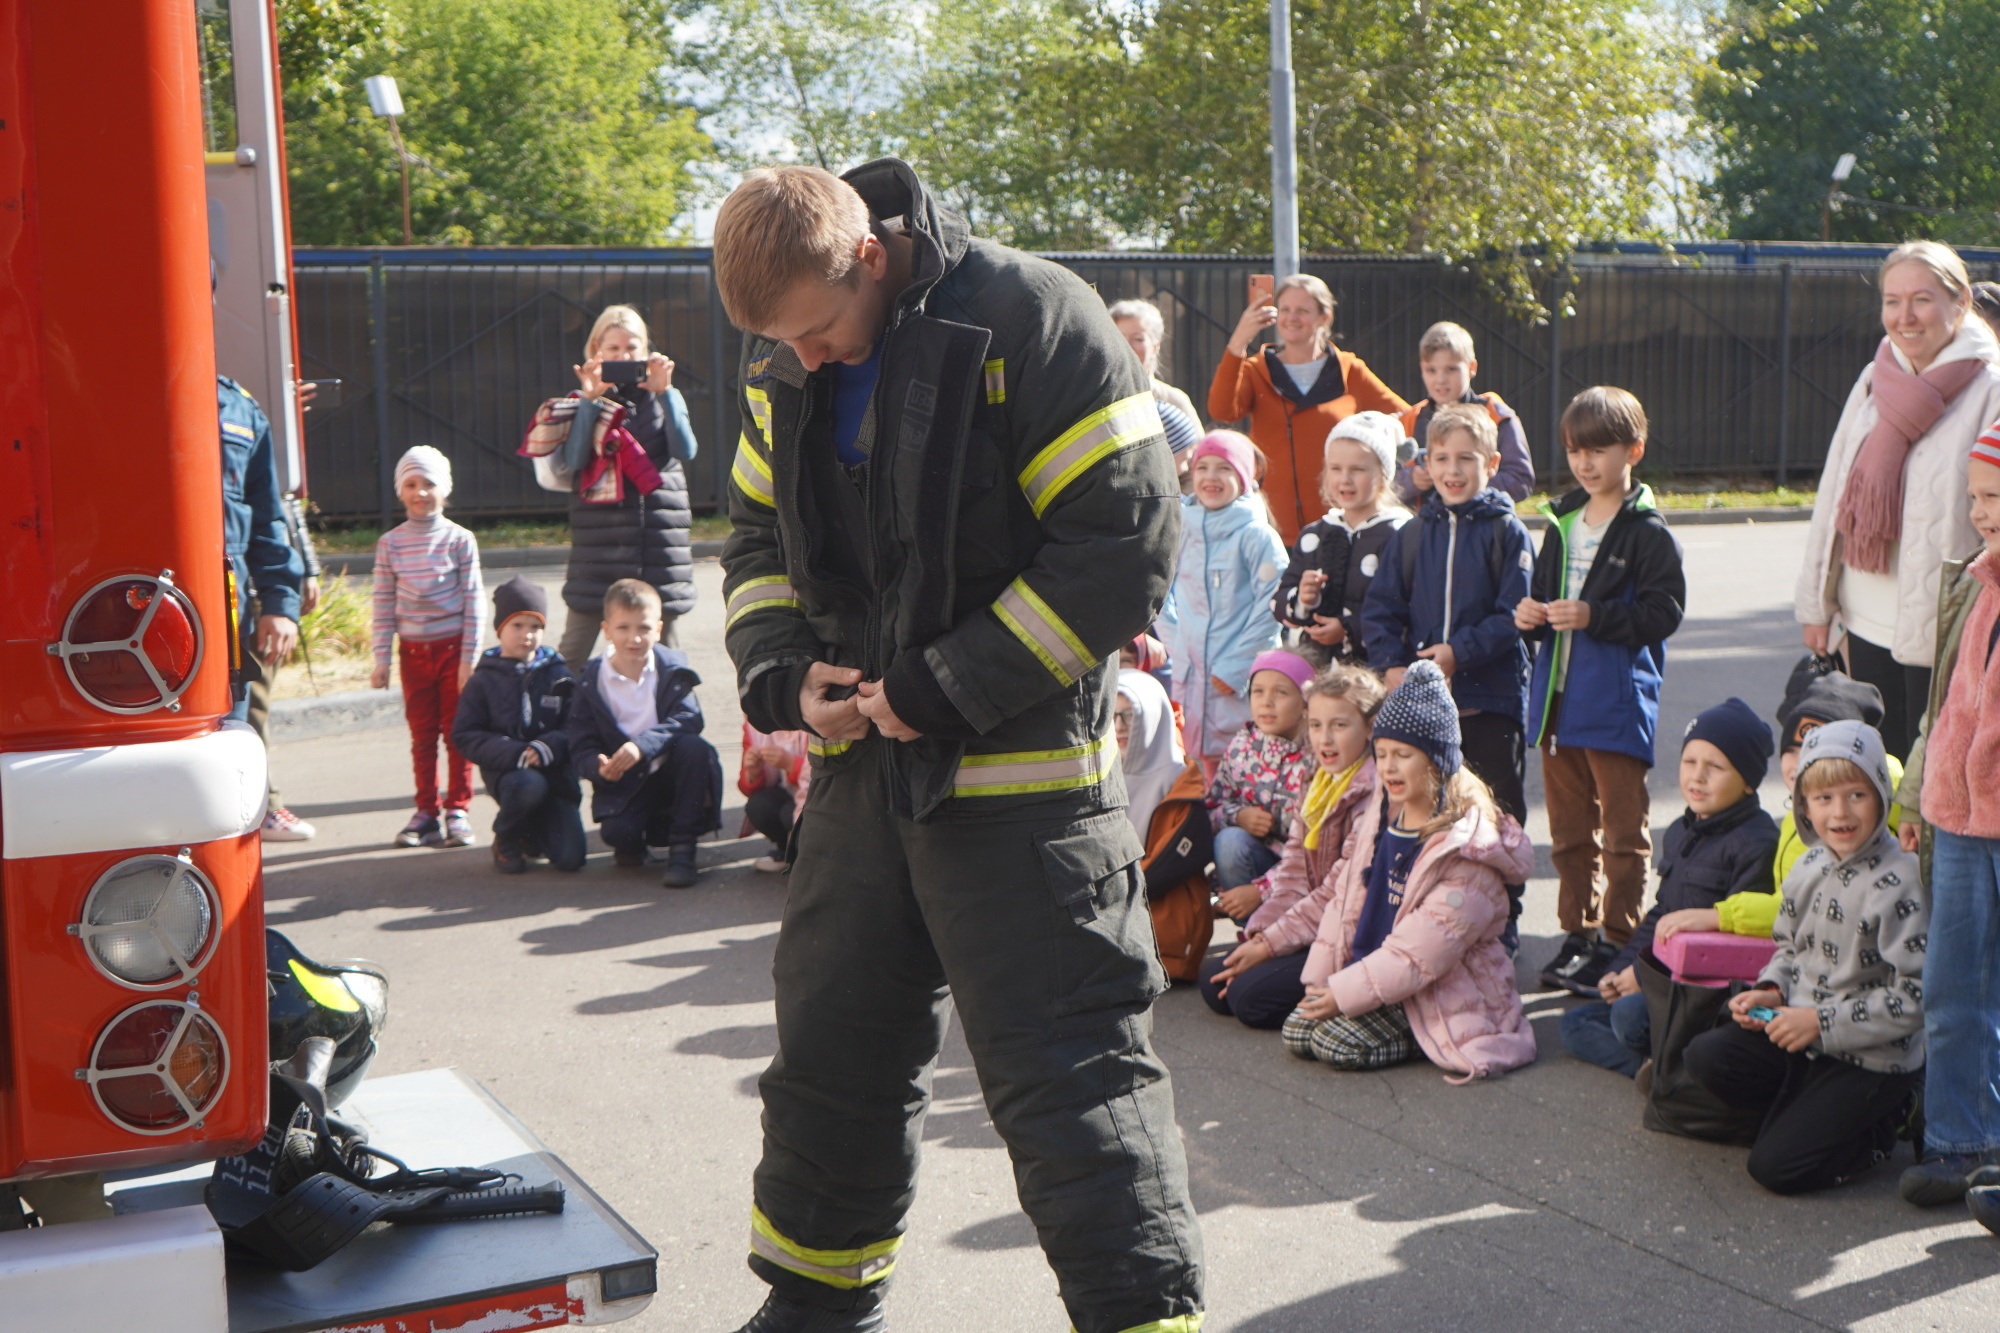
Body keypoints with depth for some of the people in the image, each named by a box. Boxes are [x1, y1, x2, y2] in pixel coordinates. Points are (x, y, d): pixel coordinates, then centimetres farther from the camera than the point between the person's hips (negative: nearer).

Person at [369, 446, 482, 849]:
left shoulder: (460, 540, -4)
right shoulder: (390, 544, 2)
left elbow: (472, 601, -4)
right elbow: (383, 604, 3)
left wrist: (468, 657, -8)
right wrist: (381, 658, -1)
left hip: (453, 647, -2)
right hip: (412, 650, 2)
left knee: (457, 732, 3)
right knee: (421, 735, 7)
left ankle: (457, 810, 12)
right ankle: (426, 812, 14)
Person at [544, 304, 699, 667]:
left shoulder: (665, 398, 11)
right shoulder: (586, 401, 6)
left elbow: (686, 451, -8)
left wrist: (664, 393, -14)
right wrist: (589, 401, -15)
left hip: (660, 547, 2)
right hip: (599, 547, -2)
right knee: (573, 656, -5)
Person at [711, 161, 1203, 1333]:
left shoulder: (1030, 318, -16)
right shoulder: (783, 370, 5)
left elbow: (1128, 541, -19)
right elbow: (759, 539, 17)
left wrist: (947, 690, -19)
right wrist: (784, 673, -4)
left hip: (1023, 770, -7)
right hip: (864, 761, 7)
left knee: (1071, 1071, -7)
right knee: (833, 1050, 18)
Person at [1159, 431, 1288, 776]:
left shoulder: (1257, 536, -7)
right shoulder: (1182, 531, 9)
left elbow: (1271, 609, -10)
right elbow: (1164, 599, 17)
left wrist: (1235, 667, -13)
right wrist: (1175, 650, 5)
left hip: (1243, 682, -5)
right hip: (1190, 678, 5)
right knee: (1209, 766, 10)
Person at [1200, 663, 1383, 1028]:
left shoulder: (1374, 794, -19)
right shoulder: (1320, 785, 10)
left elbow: (1342, 892, -19)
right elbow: (1294, 872, 9)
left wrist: (1271, 944, -15)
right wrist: (1261, 932, -6)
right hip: (1315, 928, 9)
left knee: (1250, 995, -19)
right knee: (1213, 981, 2)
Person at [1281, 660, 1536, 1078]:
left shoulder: (1468, 845, -18)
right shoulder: (1379, 817, 7)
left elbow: (1421, 952, -22)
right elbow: (1345, 900, 12)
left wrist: (1344, 993, -22)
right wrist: (1320, 980, 3)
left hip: (1438, 996, -8)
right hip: (1369, 974, 8)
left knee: (1336, 1043, -23)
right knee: (1297, 1031, -8)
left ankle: (1425, 1041, 1)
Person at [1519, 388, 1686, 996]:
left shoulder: (1648, 532, -8)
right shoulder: (1563, 523, 14)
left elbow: (1663, 613, -14)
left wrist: (1594, 616, -23)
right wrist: (1530, 616, 0)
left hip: (1618, 702, -7)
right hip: (1558, 698, 7)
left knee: (1623, 830, 1)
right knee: (1570, 828, 14)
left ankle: (1616, 942, 8)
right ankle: (1577, 934, 24)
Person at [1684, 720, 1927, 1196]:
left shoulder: (1899, 884, -20)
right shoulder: (1809, 869, 3)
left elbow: (1915, 996, -20)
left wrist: (1822, 1022, -21)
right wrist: (1770, 992, -3)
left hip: (1874, 1058, -7)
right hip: (1802, 1035, 7)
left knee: (1776, 1167, -12)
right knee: (1706, 1056, -13)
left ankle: (1883, 1123, 12)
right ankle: (1808, 1109, 7)